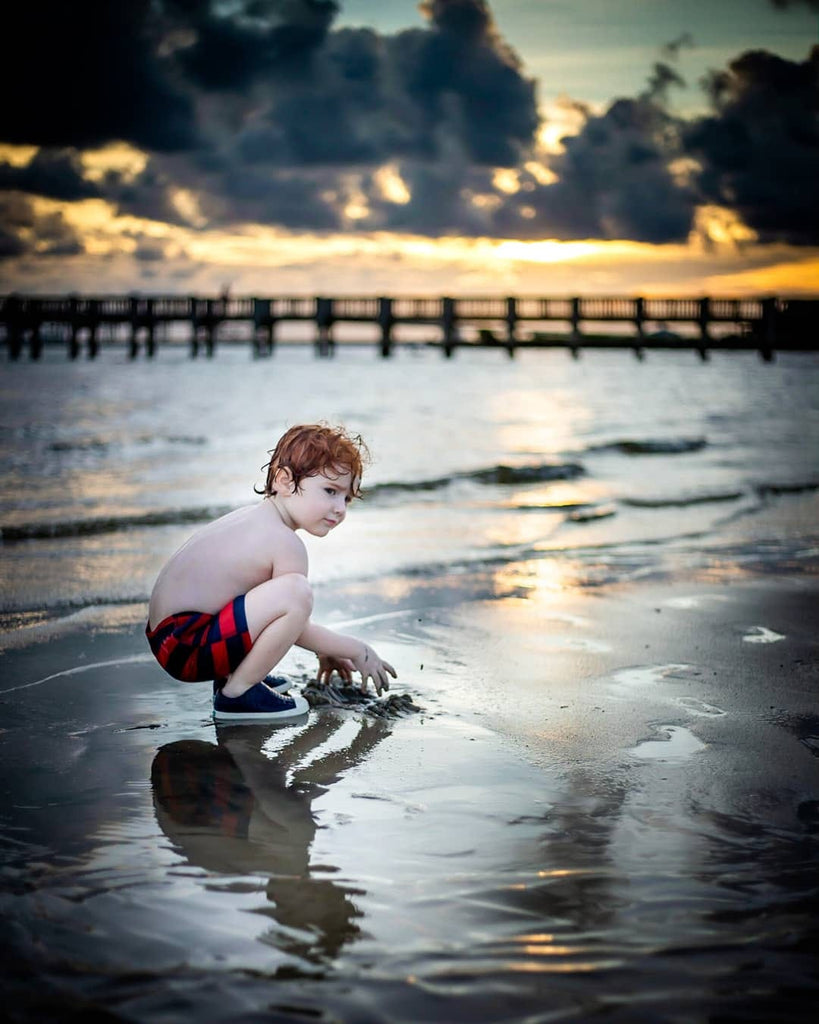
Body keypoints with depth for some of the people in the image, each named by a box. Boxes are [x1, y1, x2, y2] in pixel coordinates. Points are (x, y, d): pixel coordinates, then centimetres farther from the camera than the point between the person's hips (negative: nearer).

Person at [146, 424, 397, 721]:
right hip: (186, 648, -11)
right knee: (295, 591, -28)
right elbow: (297, 628, -8)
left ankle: (232, 674, 16)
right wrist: (359, 652, 4)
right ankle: (236, 692, -13)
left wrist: (325, 650, 32)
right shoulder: (285, 543, -15)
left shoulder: (255, 517, 15)